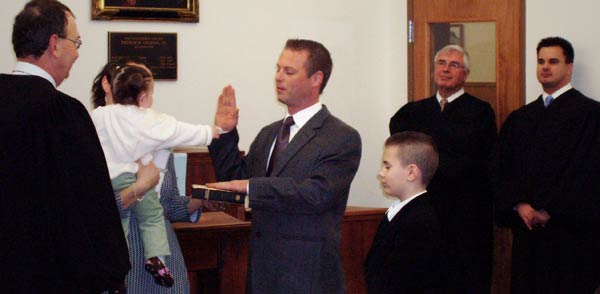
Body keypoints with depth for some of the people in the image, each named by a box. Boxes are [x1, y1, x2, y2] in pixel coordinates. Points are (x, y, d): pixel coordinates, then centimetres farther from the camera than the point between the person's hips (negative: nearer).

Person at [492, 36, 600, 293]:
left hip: (570, 229, -4)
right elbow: (500, 169, 10)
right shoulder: (519, 118, 15)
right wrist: (519, 205, -7)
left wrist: (550, 210, -12)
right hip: (526, 229, 4)